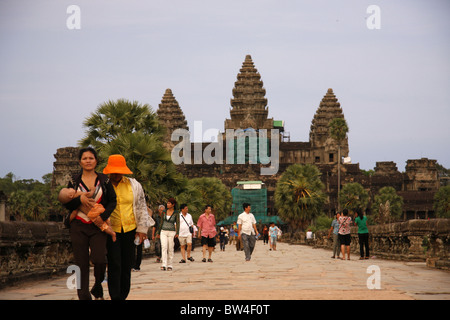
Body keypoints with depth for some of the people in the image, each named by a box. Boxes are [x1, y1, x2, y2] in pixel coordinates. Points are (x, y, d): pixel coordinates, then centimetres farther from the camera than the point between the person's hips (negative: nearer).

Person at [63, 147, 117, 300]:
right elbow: (66, 203, 7)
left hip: (98, 226, -1)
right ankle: (84, 295, 6)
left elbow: (113, 201, 5)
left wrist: (103, 216, -10)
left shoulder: (104, 180, 7)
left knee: (99, 259, -16)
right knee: (81, 263, -2)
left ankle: (98, 287, 12)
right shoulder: (74, 181, 9)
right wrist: (80, 199, -13)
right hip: (79, 226, 1)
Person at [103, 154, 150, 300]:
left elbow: (141, 208, 11)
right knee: (114, 265, -10)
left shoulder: (134, 185, 5)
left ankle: (123, 295, 17)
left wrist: (142, 229, 6)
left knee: (127, 265, 6)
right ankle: (115, 296, -7)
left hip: (130, 229, 3)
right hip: (111, 230, -3)